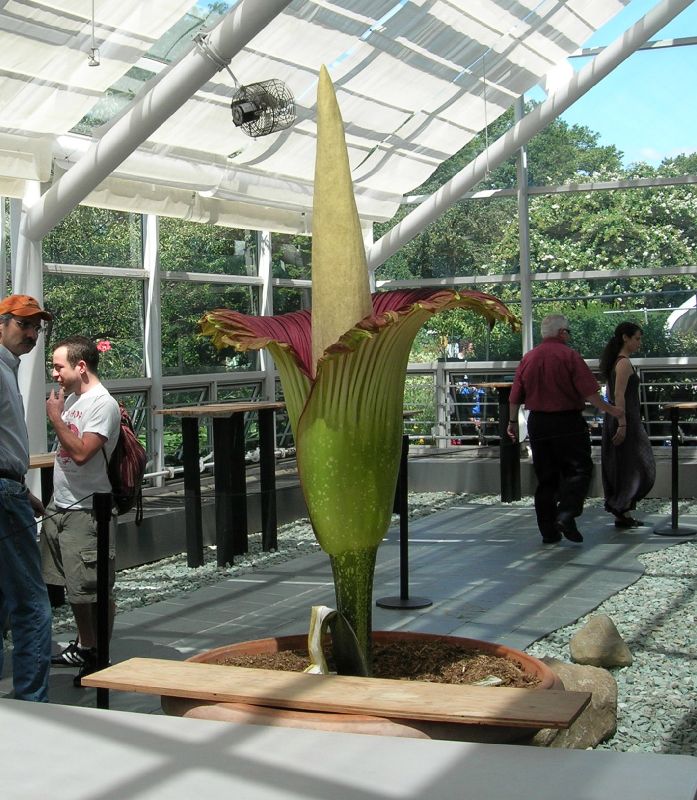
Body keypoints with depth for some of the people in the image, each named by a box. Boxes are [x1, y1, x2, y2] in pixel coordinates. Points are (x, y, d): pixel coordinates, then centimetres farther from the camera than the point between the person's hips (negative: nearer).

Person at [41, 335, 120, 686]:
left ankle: (99, 657, 5)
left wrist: (55, 417, -15)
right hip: (60, 506, 9)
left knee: (94, 590, -4)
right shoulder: (71, 398, 12)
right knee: (74, 586, 17)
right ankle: (84, 646, 31)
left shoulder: (103, 404, -14)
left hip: (85, 510, -9)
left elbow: (82, 452, -23)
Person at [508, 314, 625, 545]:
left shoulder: (528, 358, 6)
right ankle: (566, 514, -17)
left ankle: (549, 531, 12)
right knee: (579, 469, 3)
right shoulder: (569, 355, -9)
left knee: (545, 478, 11)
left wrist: (513, 422, 21)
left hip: (537, 423, 5)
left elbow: (515, 397, 9)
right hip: (568, 422, -5)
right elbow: (588, 392, -13)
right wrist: (610, 410, -2)